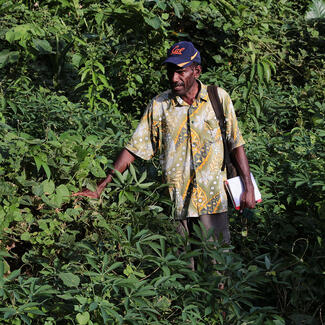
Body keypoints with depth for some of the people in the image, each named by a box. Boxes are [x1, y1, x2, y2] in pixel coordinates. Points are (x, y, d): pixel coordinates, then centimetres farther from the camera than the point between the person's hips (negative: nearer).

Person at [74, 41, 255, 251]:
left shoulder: (219, 99, 1)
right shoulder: (159, 105, 1)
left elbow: (236, 144, 6)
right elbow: (134, 149, 2)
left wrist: (248, 187, 0)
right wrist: (100, 188, -2)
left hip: (212, 200, 0)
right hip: (176, 202, 0)